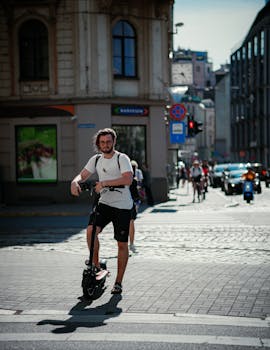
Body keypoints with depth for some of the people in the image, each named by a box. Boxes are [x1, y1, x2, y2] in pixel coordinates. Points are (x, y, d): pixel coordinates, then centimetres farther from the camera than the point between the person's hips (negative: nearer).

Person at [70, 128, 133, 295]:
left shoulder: (122, 158, -9)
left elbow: (128, 179, -24)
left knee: (122, 244, 2)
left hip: (122, 206, -4)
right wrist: (75, 182, -19)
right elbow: (83, 175, 6)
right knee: (91, 230, -20)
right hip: (104, 203, 4)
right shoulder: (96, 160, 9)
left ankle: (118, 282, 14)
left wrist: (104, 183, -32)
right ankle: (96, 265, 0)